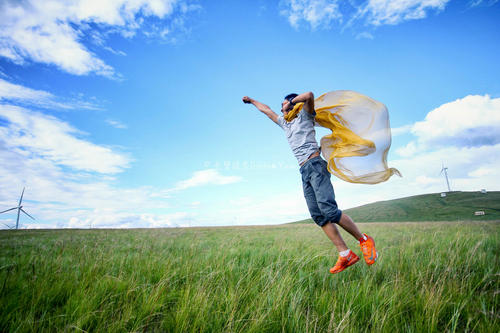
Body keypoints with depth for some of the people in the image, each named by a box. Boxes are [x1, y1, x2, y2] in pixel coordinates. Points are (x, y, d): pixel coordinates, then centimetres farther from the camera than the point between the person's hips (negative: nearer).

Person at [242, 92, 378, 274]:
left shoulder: (304, 115, 12)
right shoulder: (285, 123, 31)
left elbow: (309, 95, -8)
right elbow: (267, 111, 43)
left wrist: (291, 102, 4)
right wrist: (251, 100, 52)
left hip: (315, 165, -7)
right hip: (304, 172, 7)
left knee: (329, 209, -20)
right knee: (318, 216, -5)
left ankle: (364, 240, -2)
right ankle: (346, 255, -3)